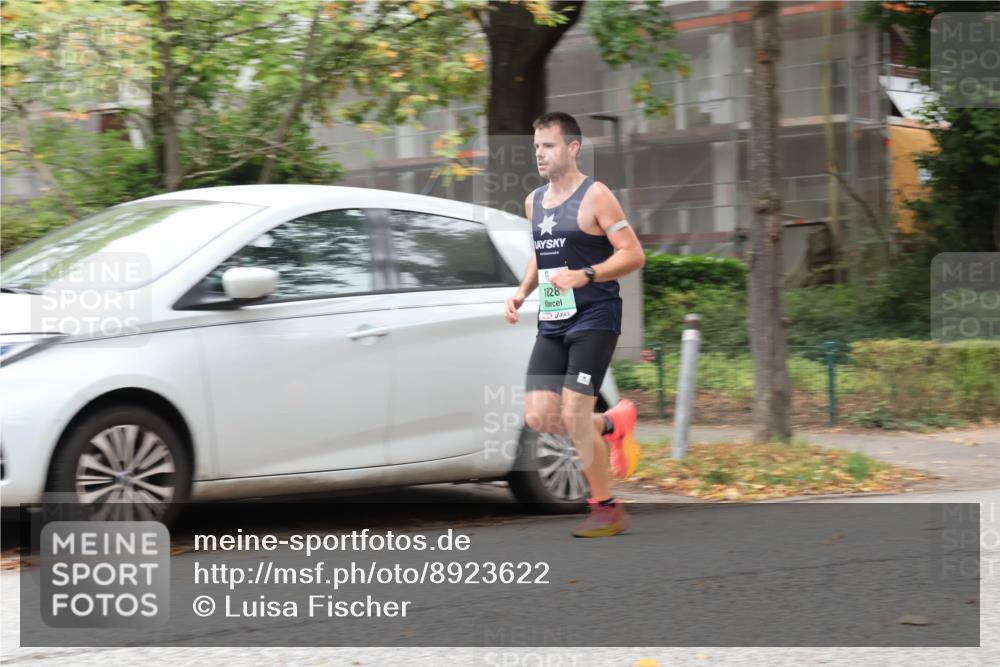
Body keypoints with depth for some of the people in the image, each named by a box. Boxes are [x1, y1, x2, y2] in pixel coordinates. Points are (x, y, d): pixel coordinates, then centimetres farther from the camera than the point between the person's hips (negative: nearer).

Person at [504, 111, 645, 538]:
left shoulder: (594, 196, -9)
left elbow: (633, 254, -13)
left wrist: (584, 275, -24)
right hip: (552, 322, 7)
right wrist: (522, 292, 10)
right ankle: (611, 425, 26)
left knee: (573, 416, -12)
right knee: (538, 418, -1)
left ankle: (607, 510, 3)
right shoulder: (534, 202, 13)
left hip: (593, 318, -7)